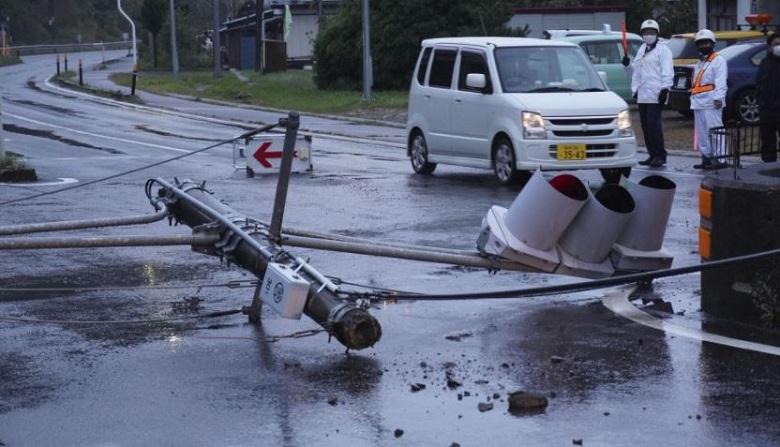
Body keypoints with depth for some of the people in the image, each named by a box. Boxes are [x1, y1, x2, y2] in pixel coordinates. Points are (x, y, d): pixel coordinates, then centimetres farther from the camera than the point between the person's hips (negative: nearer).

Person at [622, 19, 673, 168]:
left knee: (653, 124, -13)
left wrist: (665, 89, -19)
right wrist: (628, 64, 11)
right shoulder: (642, 50, 22)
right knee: (645, 125, 7)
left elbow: (667, 72, -10)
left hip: (655, 95, -8)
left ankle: (660, 155, -8)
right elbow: (636, 68, 31)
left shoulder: (662, 50, -3)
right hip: (642, 95, 8)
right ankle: (652, 155, 14)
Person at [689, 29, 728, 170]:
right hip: (698, 103, 9)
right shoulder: (699, 63, 24)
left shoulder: (718, 60, -3)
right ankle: (706, 157, 15)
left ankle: (719, 159, -14)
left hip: (711, 103, -9)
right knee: (701, 132, 10)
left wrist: (718, 97, -23)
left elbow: (721, 82, -13)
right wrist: (693, 99, 18)